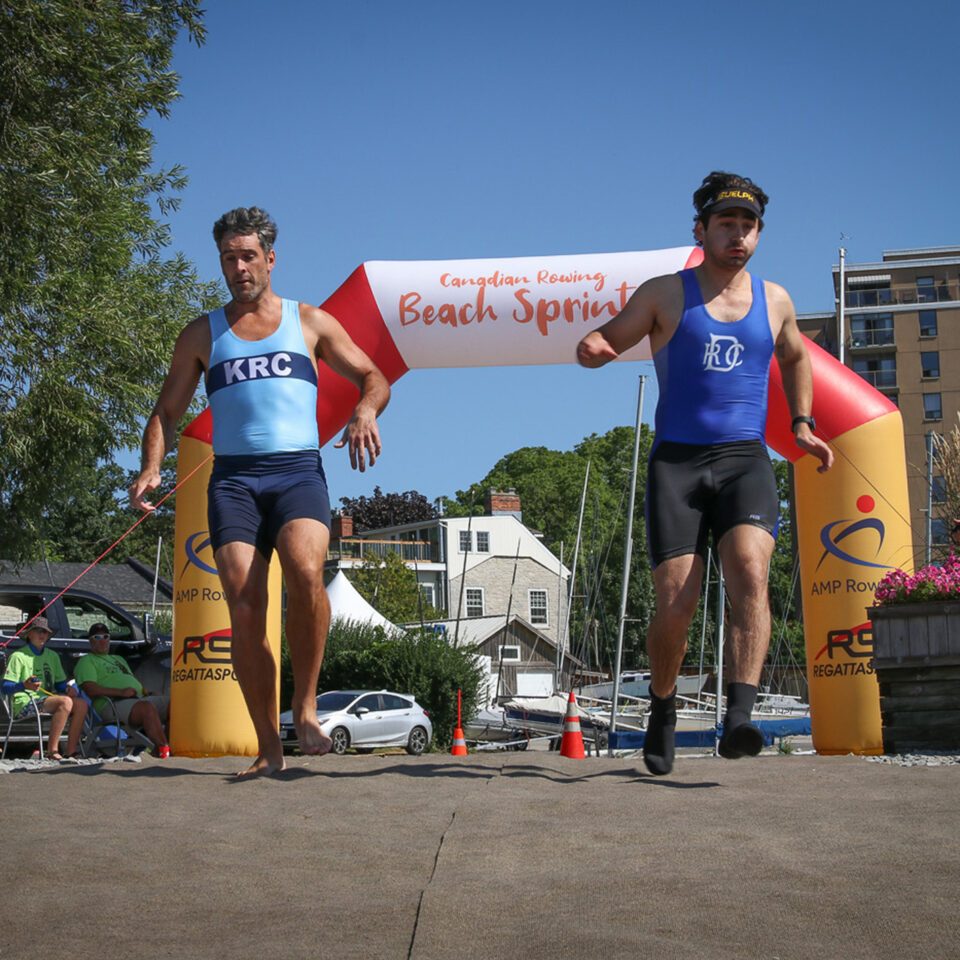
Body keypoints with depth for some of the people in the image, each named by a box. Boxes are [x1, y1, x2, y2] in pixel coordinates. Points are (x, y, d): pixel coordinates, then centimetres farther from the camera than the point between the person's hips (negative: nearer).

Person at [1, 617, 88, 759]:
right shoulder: (18, 656, 1)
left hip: (47, 699, 7)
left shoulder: (52, 656, 21)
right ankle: (52, 750, -31)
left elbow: (60, 683, 22)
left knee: (81, 703, -18)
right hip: (24, 704, -7)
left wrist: (68, 688, -2)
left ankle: (71, 751, -19)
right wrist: (24, 686, -26)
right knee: (65, 701, -31)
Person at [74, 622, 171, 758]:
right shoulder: (86, 661, 10)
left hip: (140, 698, 8)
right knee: (147, 707, -37)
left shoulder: (118, 659, 36)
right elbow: (90, 689, -7)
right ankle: (163, 749, -42)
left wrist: (144, 691, 10)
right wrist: (120, 692, -16)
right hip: (113, 704, -8)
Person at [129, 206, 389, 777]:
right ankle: (268, 746, -4)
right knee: (244, 606, -12)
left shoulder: (310, 322, 15)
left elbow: (374, 377, 16)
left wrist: (366, 411, -8)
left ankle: (305, 707, -14)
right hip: (233, 477, 2)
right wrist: (152, 468, -2)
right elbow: (167, 412, 17)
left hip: (298, 471, -1)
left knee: (306, 572, -30)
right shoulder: (202, 335, 17)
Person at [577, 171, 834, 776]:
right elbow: (606, 341, 8)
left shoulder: (775, 301, 14)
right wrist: (591, 349, -17)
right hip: (677, 460, -1)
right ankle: (663, 709, 19)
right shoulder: (665, 294, 6)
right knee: (676, 603, -8)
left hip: (746, 460, 2)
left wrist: (802, 422, 18)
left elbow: (795, 358, 32)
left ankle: (740, 716, -34)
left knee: (750, 569, -26)